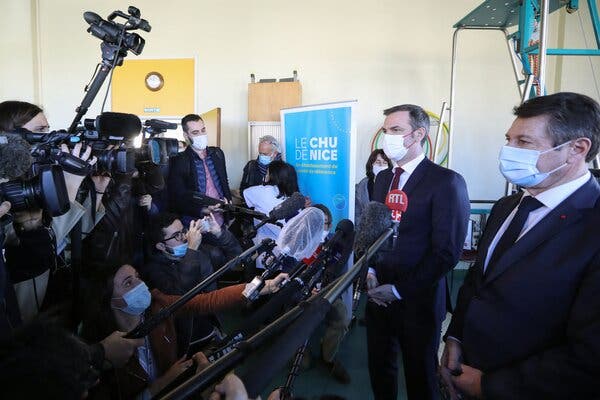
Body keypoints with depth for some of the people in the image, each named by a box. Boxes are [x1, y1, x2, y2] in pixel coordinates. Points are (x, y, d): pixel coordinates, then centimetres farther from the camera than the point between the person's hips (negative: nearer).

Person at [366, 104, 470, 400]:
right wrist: (370, 271, -4)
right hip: (378, 294, 6)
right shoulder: (383, 178, 9)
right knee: (379, 367, 19)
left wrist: (399, 290, -15)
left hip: (417, 300, -5)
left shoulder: (446, 181, -13)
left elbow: (446, 252, -17)